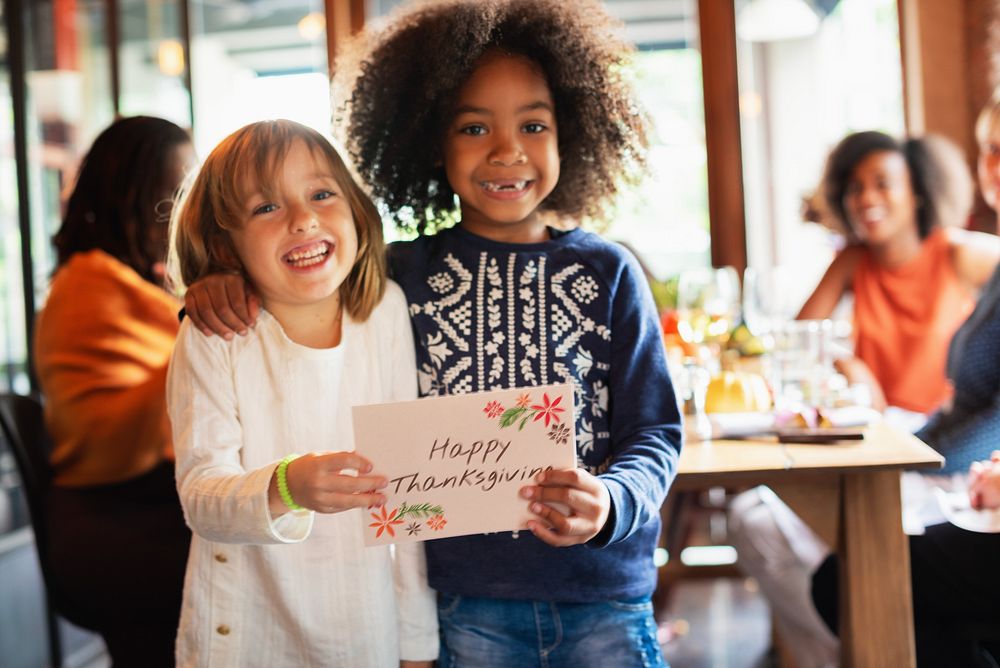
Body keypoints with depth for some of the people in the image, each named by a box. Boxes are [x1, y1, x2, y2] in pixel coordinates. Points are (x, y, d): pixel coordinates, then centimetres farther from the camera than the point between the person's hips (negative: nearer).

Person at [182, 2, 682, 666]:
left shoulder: (608, 273, 0)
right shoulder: (402, 275, 1)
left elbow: (654, 431, -1)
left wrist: (610, 503, -21)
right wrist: (225, 284, -8)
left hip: (603, 596, 0)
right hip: (468, 604, 1)